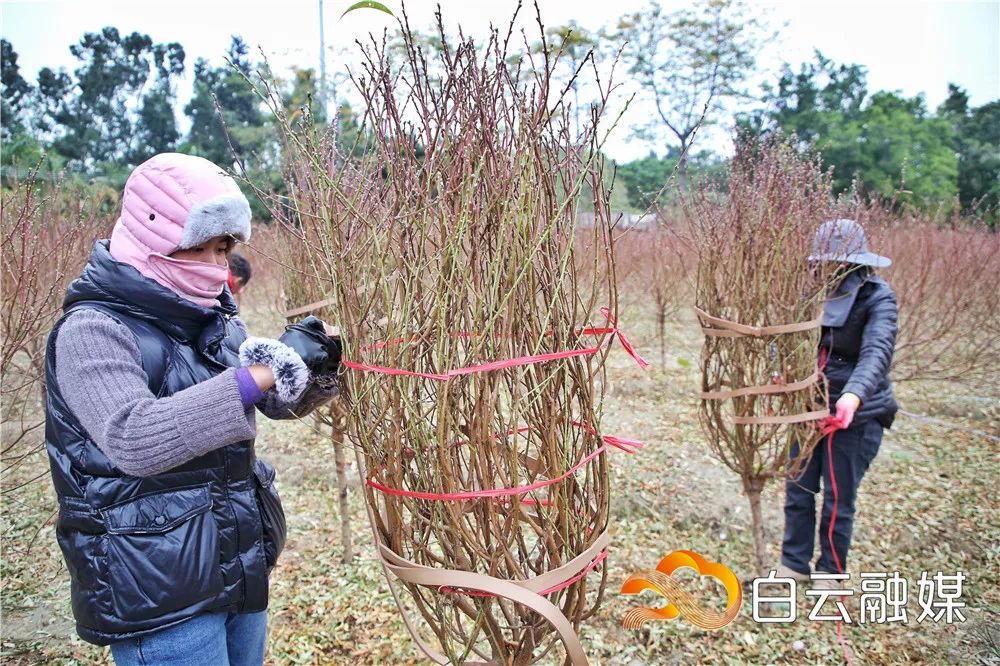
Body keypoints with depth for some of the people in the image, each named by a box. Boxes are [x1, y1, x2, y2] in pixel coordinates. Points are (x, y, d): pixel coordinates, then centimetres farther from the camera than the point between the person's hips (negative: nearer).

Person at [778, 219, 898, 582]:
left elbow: (877, 351, -29)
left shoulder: (877, 297, -14)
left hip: (856, 414, -4)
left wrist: (854, 396, -47)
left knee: (838, 501, 8)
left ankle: (830, 572, 29)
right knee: (798, 490, 11)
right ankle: (794, 564, 29)